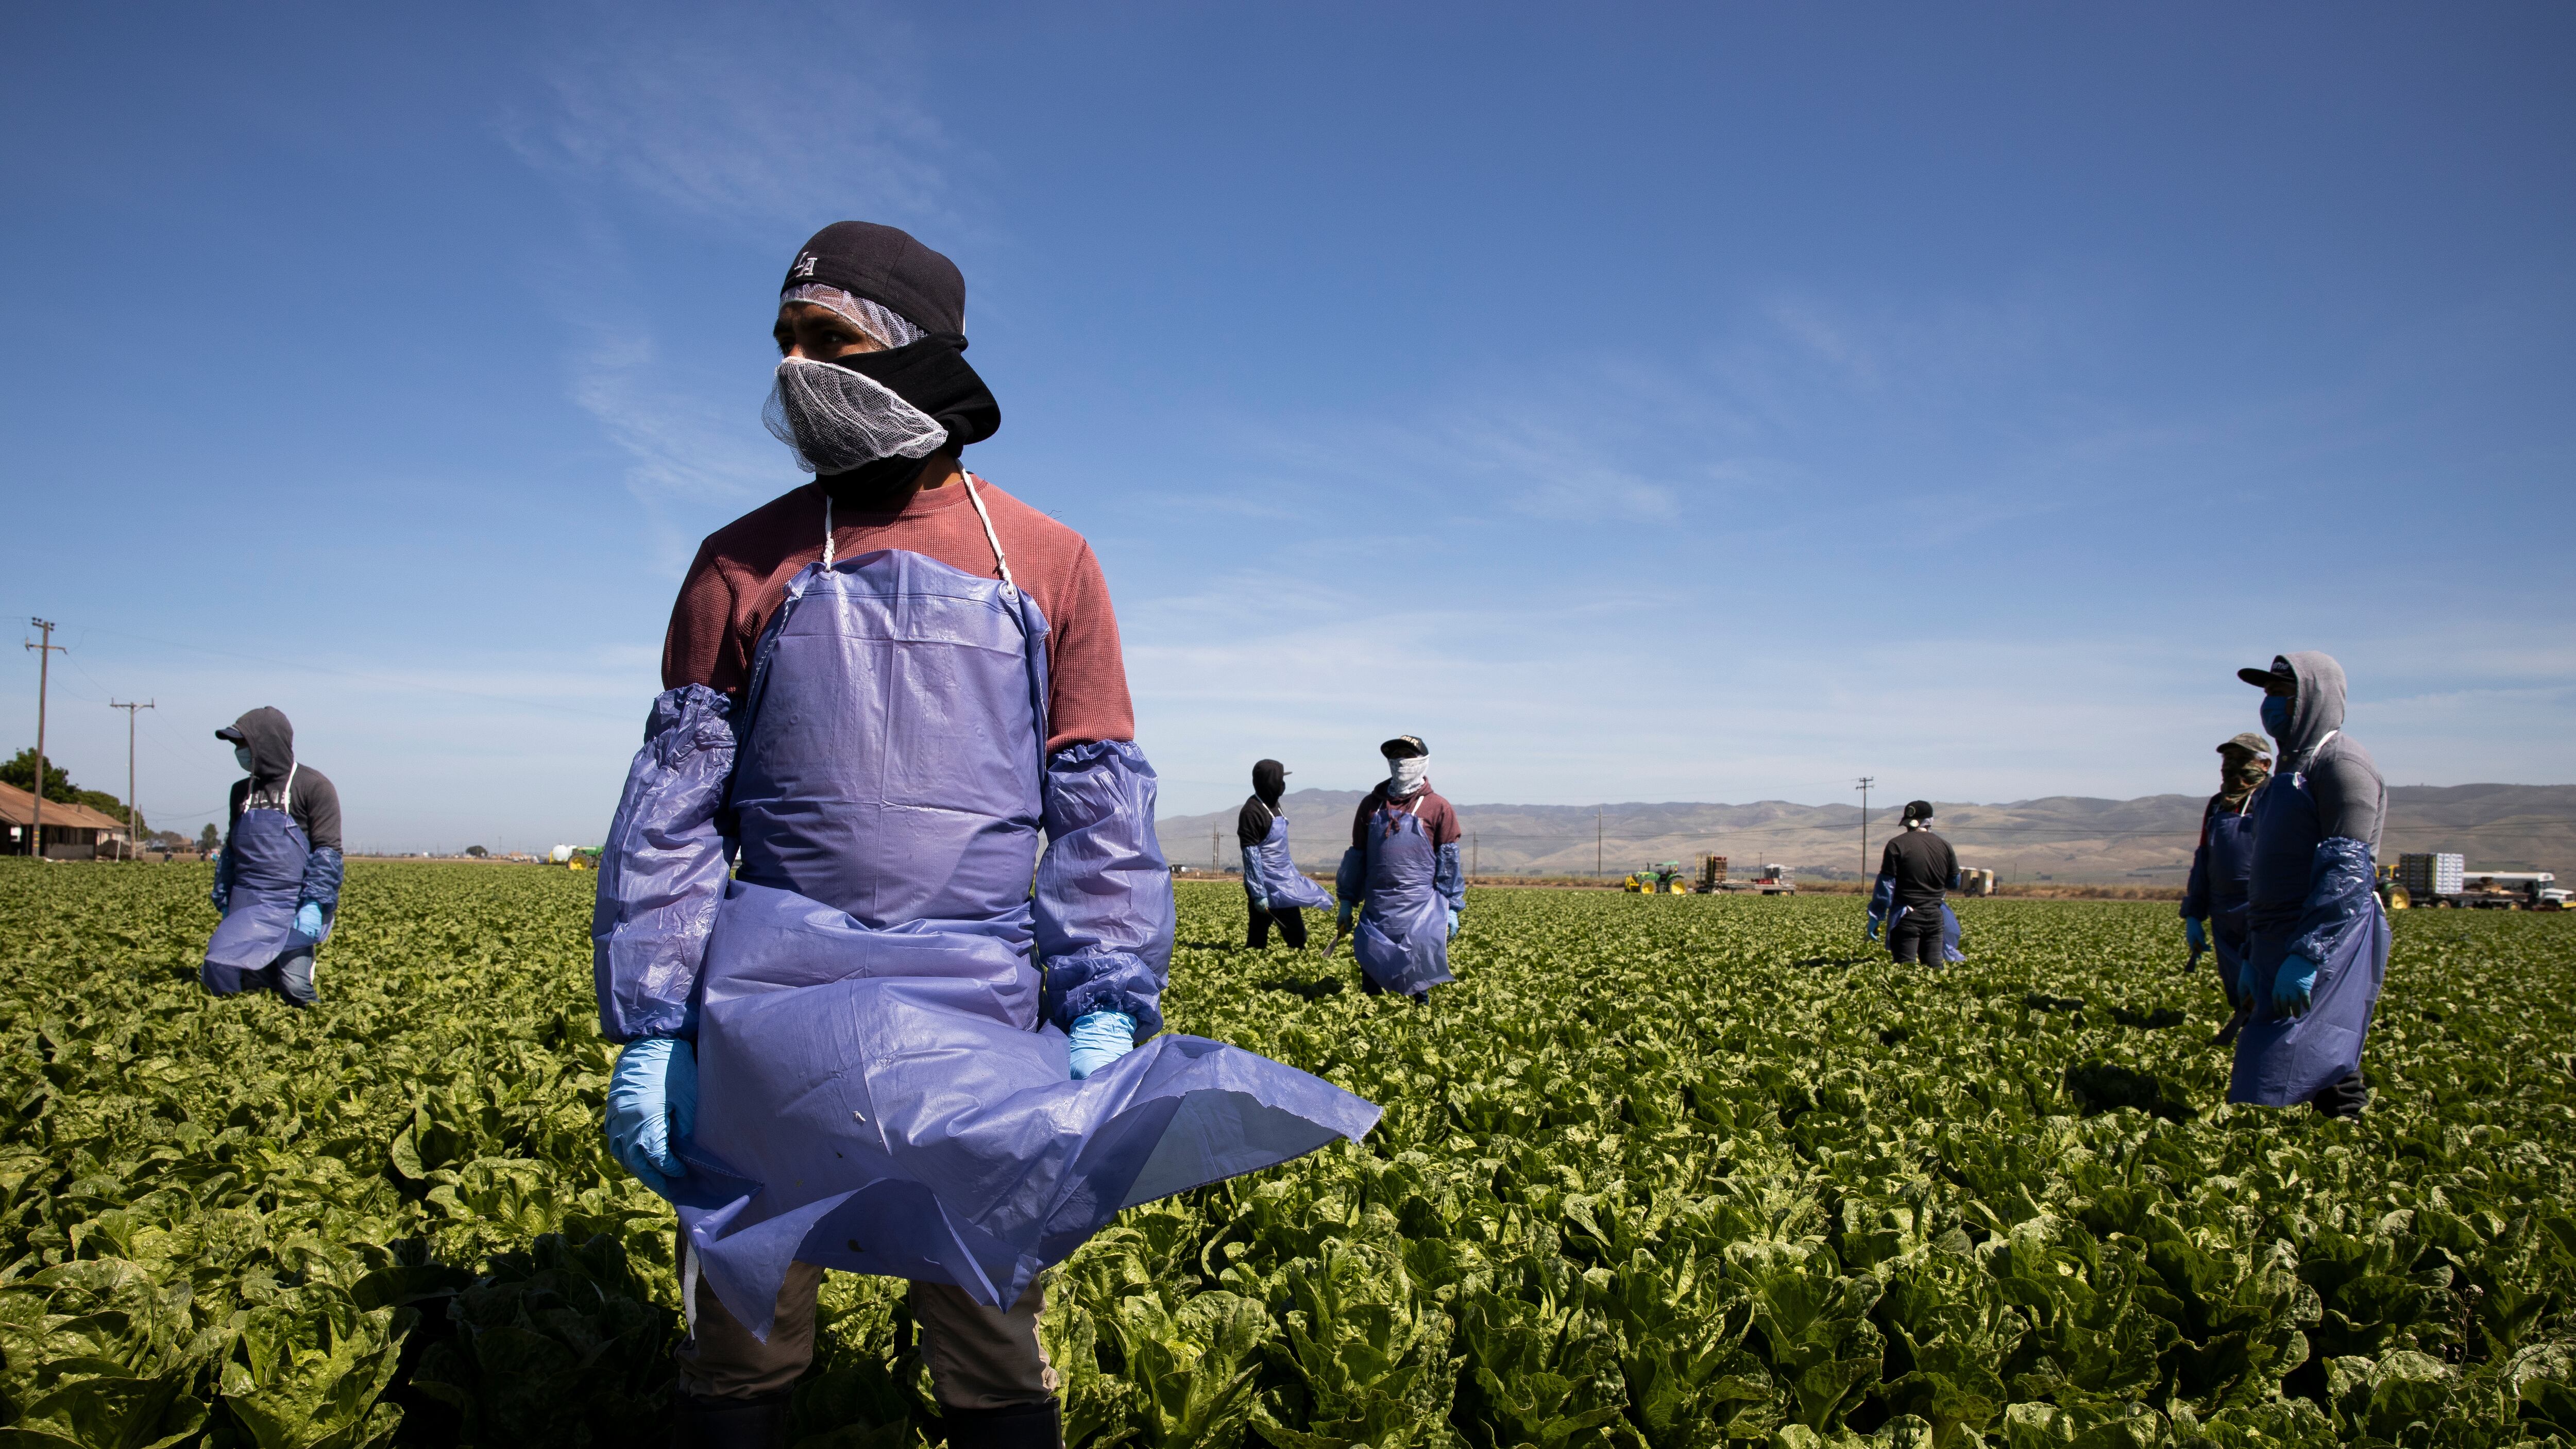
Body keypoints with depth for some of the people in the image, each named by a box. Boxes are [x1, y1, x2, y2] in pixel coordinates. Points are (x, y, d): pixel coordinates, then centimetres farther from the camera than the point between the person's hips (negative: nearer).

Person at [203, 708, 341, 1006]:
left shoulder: (313, 786, -3)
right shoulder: (242, 791, 17)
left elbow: (328, 852, -10)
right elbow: (231, 850, 25)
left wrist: (315, 905, -18)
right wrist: (223, 902, 20)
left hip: (292, 907, -6)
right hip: (246, 908, 6)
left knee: (294, 984, -16)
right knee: (221, 973, -6)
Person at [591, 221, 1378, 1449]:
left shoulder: (1048, 565, 4)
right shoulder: (744, 564, 6)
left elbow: (1103, 807, 2)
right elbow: (672, 810, 6)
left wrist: (1107, 1014, -7)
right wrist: (648, 1032, 1)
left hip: (981, 1022, 0)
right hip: (769, 1018, 1)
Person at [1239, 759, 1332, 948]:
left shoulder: (1272, 804, 11)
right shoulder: (1252, 812, -16)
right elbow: (1251, 856, -18)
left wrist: (1294, 872, 26)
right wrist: (1259, 894, -21)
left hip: (1285, 881, 9)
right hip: (1269, 886, -9)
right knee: (1295, 935, -6)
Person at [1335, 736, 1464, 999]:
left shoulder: (1438, 808, 3)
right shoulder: (1371, 804, 12)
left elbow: (1449, 861, 4)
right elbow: (1356, 856, 17)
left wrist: (1453, 908, 0)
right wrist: (1347, 901, 15)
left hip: (1421, 908, -3)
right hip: (1377, 908, 3)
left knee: (1420, 970, -4)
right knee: (1370, 970, 4)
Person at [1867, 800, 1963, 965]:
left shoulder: (1897, 845, -8)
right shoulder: (1945, 846, 5)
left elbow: (1886, 884, -11)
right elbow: (1954, 882, 14)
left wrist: (1875, 918, -7)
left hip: (1907, 917, -4)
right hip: (1935, 917, 4)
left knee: (1905, 969, -4)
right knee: (1934, 967, 9)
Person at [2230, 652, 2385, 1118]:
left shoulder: (2340, 762, -8)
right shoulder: (2291, 766, 23)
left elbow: (2348, 868, -18)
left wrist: (2306, 956, -23)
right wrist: (2253, 956, 22)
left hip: (2326, 946, -10)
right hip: (2279, 948, 10)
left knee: (2267, 1096, -14)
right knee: (2325, 1076, 10)